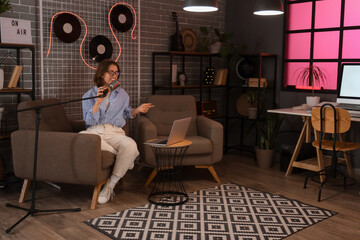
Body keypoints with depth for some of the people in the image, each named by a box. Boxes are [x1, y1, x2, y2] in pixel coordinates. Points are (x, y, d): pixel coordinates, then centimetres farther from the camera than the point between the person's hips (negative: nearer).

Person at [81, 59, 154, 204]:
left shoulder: (122, 94, 20)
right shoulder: (89, 96, 11)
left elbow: (126, 113, 32)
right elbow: (90, 121, 0)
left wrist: (138, 110, 12)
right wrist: (98, 102, -13)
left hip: (115, 132, 1)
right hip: (94, 131, -1)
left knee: (131, 145, -35)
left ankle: (109, 186, -26)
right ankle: (123, 156, -21)